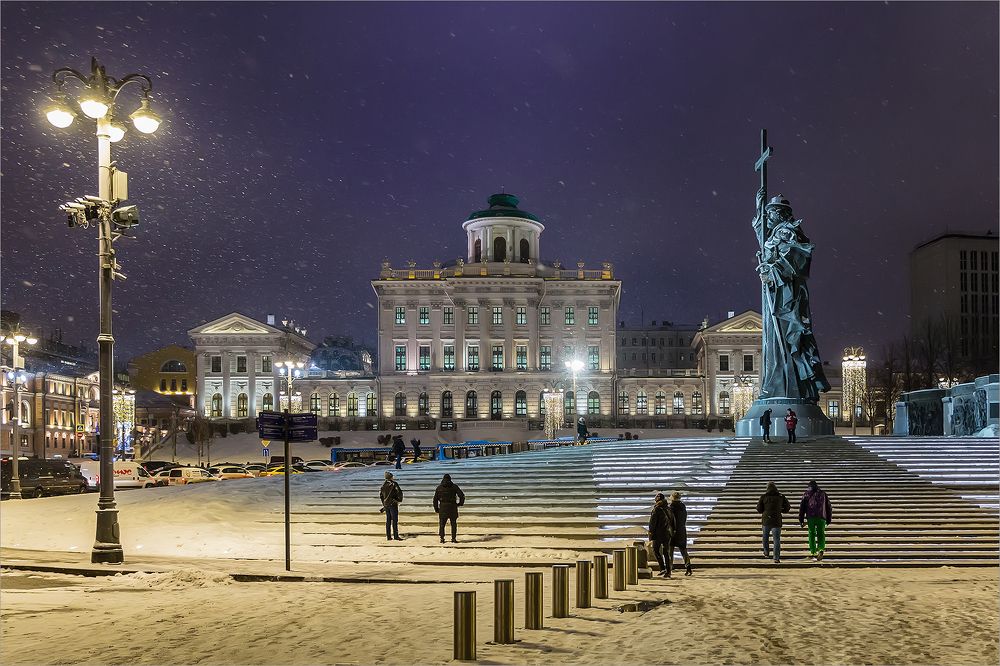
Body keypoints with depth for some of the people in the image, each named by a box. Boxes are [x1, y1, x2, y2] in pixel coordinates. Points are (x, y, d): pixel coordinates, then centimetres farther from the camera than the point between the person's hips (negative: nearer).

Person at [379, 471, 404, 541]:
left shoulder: (383, 485, 7)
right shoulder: (394, 484, -11)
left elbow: (380, 494, 13)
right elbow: (399, 492, -17)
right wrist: (400, 499, 0)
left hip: (386, 504, 6)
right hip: (393, 504, -6)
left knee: (388, 520, 10)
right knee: (395, 520, -3)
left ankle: (388, 536, 11)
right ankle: (396, 536, -5)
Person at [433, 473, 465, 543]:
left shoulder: (439, 487, 6)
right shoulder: (454, 486, 1)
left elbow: (435, 499, 4)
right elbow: (462, 495, -5)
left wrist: (436, 509, 9)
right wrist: (460, 503, 9)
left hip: (443, 508, 1)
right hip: (452, 507, -1)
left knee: (442, 524, 9)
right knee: (453, 524, 7)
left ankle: (442, 538, 4)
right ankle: (453, 539, 4)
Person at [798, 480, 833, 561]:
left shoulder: (806, 494, 11)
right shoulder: (823, 494, 17)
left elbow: (802, 507, 5)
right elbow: (829, 507, 17)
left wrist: (801, 520, 6)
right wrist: (829, 519, 21)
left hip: (810, 518, -1)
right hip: (821, 518, 1)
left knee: (812, 535, 6)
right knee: (821, 535, 7)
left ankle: (814, 554, 1)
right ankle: (821, 550, -17)